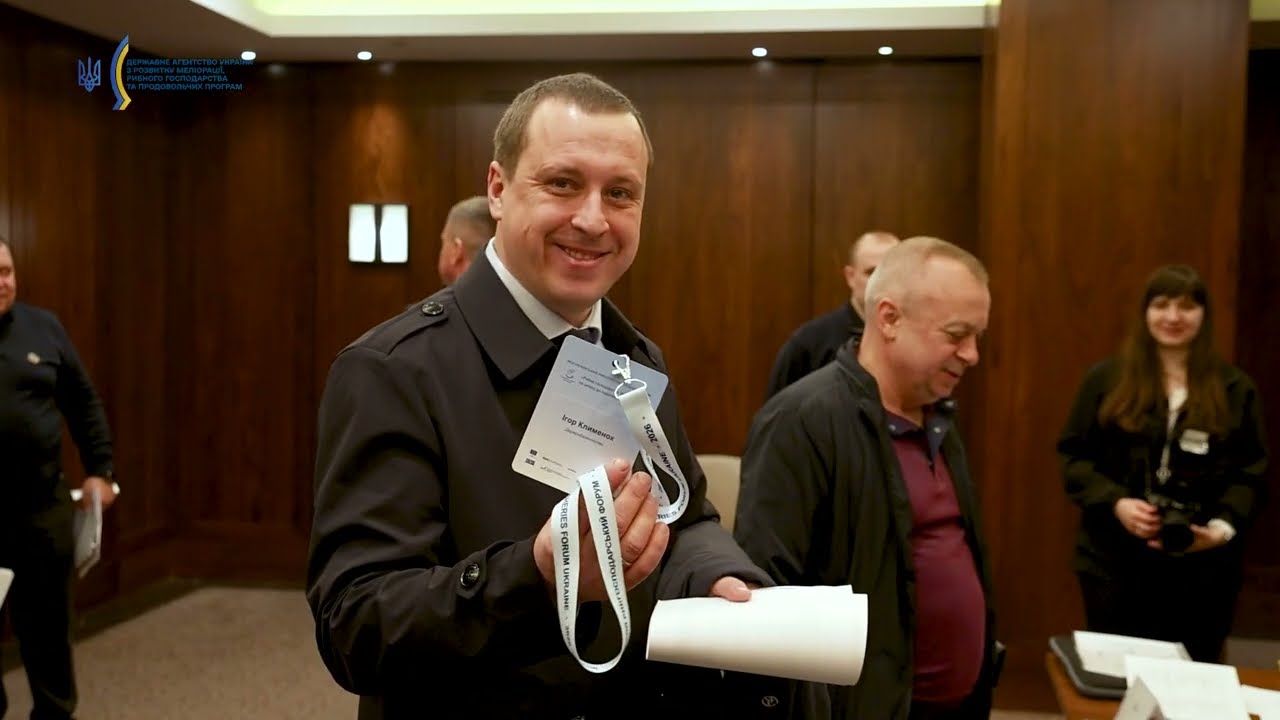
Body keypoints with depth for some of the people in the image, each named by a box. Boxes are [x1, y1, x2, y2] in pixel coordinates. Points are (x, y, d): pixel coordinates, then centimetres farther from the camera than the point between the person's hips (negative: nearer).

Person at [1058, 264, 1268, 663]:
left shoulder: (1235, 389, 5)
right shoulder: (1106, 379, 2)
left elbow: (1251, 472, 3)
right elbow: (1073, 455, 1)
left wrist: (1224, 526, -14)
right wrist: (1115, 502, -15)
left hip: (1203, 566, 1)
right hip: (1116, 559, -1)